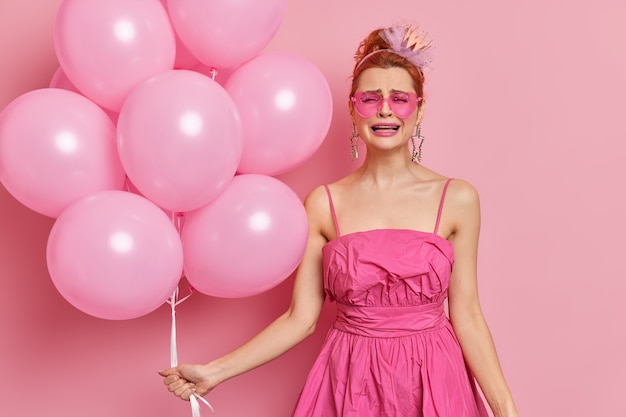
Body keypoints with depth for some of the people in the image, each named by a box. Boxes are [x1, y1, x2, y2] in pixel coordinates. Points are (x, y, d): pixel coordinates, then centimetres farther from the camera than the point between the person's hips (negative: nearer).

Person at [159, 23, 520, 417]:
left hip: (434, 382, 0)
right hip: (351, 383, 1)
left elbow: (466, 316, -3)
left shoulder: (457, 199, -5)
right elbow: (300, 319, -3)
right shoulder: (324, 204, -4)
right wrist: (216, 371, -6)